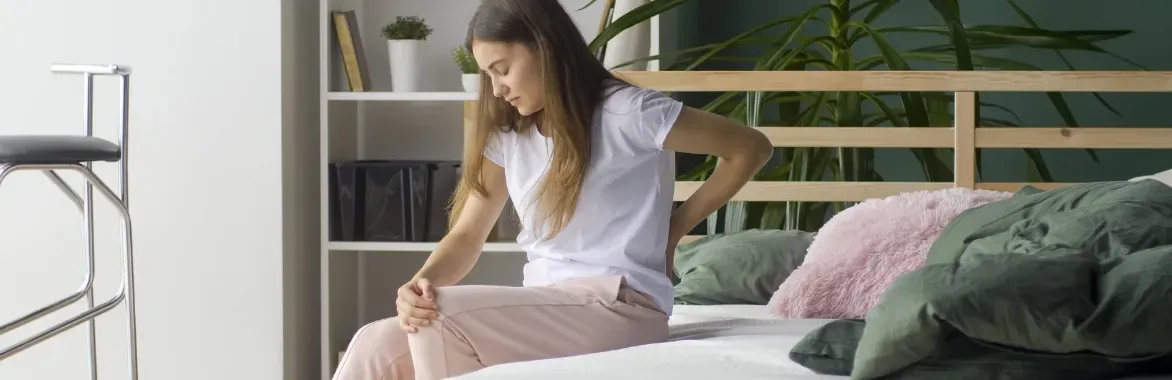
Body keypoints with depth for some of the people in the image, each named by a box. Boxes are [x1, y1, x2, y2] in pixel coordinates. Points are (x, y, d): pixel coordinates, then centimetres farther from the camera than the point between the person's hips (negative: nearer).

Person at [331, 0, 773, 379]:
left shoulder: (626, 113, -8)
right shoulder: (508, 134, 12)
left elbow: (752, 149, -4)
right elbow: (466, 235, 7)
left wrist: (674, 228, 0)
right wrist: (421, 283, -15)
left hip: (620, 308, -7)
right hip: (544, 310, 7)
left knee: (444, 317, -25)